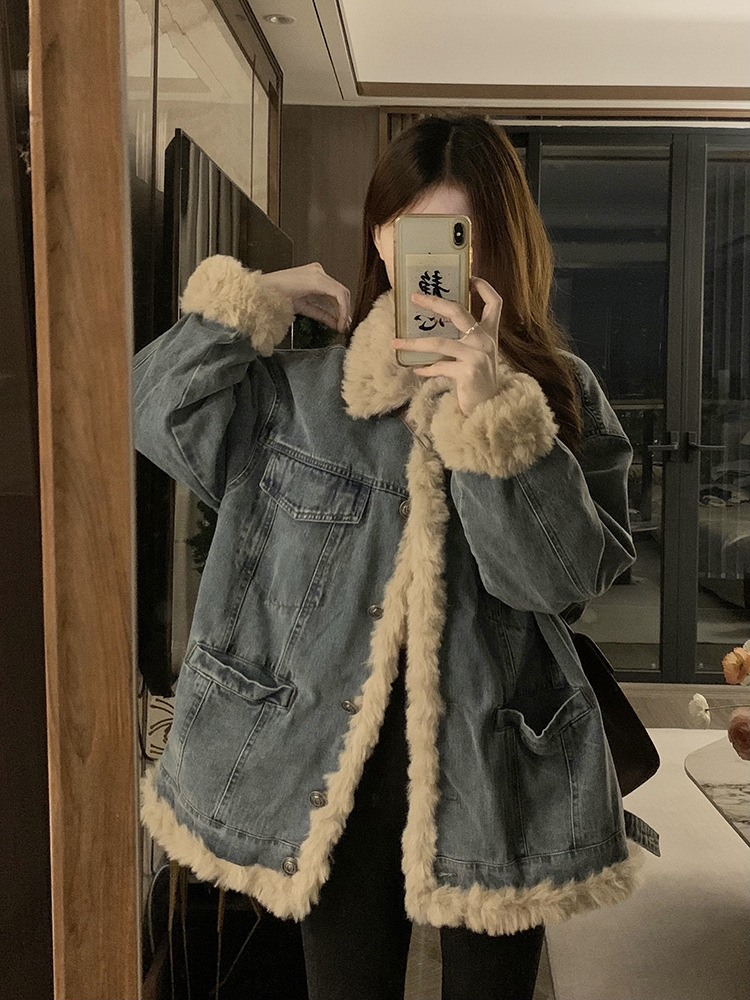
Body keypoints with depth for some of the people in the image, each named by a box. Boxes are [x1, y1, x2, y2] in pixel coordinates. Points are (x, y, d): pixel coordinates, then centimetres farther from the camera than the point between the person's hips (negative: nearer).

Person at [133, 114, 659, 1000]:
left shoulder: (560, 394, -2)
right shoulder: (301, 390, 0)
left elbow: (569, 576, -13)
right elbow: (152, 413, -3)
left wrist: (494, 416, -24)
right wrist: (253, 301, -7)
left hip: (498, 771, 0)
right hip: (335, 763, 1)